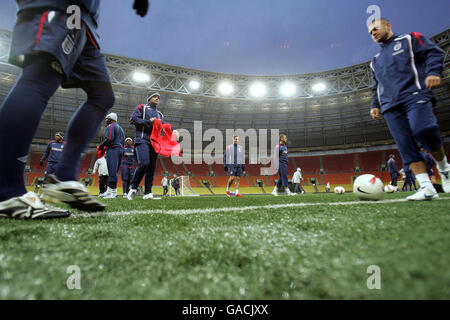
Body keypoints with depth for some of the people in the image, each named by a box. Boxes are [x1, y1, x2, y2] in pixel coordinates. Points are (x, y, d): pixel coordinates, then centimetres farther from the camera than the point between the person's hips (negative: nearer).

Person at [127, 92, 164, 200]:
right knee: (144, 163, -22)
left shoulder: (160, 114, 28)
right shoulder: (141, 108, 11)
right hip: (142, 140, -6)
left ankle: (148, 193, 3)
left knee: (152, 167, 0)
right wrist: (149, 122, -12)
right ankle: (133, 188, -5)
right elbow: (134, 119, -3)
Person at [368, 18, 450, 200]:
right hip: (390, 106, 5)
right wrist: (375, 104, 17)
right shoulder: (376, 60, 32)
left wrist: (433, 72, -12)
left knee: (422, 130, -28)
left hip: (415, 96, -5)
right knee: (405, 145, -9)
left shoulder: (409, 40, 17)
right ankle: (427, 188, -11)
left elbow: (434, 53, 7)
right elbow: (376, 87, 32)